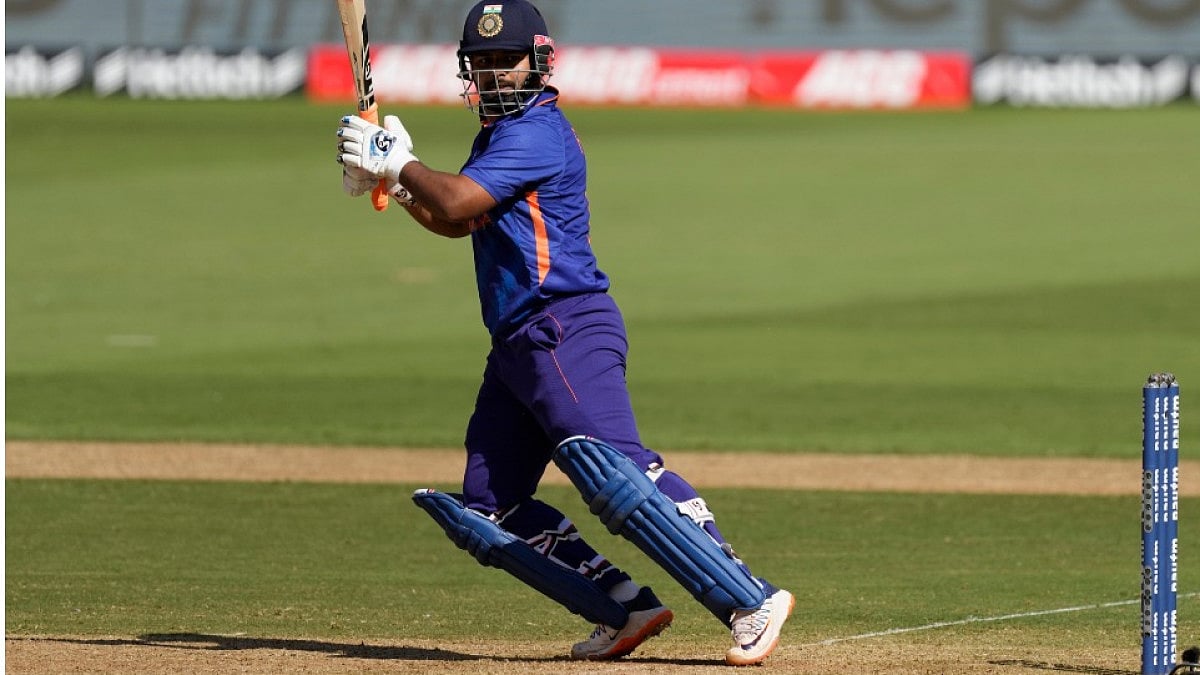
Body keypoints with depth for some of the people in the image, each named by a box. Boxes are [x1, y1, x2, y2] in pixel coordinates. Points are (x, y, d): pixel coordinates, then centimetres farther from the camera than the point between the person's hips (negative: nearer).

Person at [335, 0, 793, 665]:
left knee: (608, 467, -27)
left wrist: (397, 163, -3)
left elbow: (456, 202, -19)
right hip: (517, 346, 11)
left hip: (565, 331, -11)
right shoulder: (499, 135, 21)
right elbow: (452, 220, 30)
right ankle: (628, 610, 3)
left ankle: (749, 602, -31)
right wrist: (393, 178, 14)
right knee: (485, 509, 6)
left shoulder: (535, 133, -10)